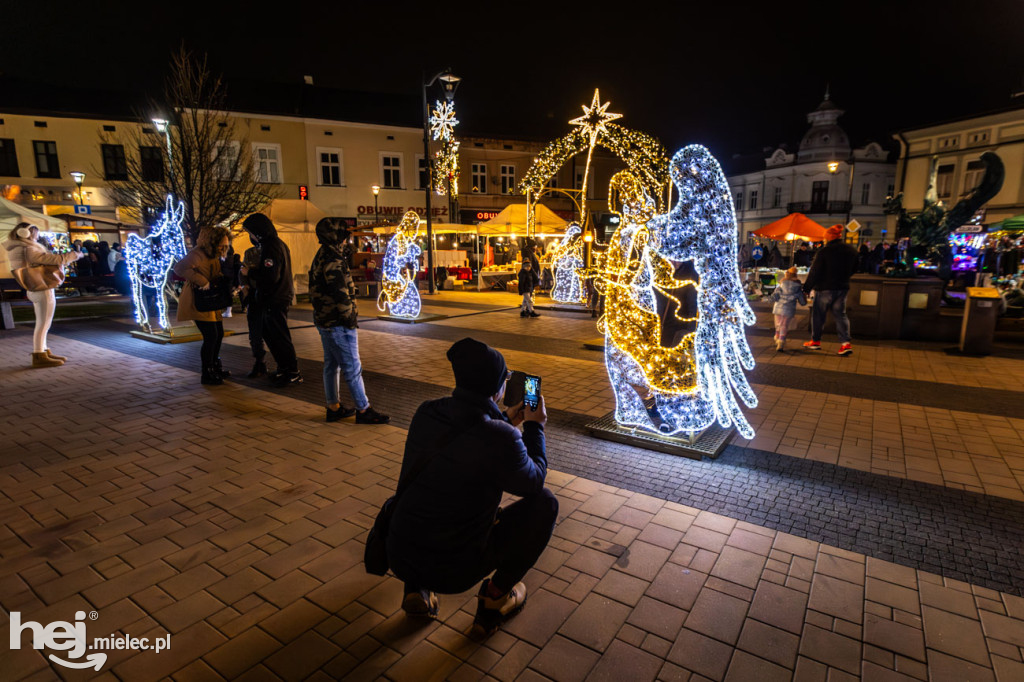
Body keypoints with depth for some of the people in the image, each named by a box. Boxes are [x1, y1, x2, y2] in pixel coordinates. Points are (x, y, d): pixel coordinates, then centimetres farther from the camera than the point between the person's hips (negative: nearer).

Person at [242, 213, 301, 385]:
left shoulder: (271, 247, -18)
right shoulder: (278, 243, 14)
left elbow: (270, 277, -26)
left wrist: (250, 272, -11)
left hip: (275, 300, -10)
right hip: (280, 297, 10)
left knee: (280, 338, -2)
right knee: (269, 334, 18)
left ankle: (293, 373, 6)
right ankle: (283, 368, 26)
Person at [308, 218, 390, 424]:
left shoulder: (322, 255, 13)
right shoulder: (332, 258, -20)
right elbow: (339, 291, -25)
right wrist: (350, 316, -16)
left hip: (324, 319, 11)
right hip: (337, 322, -11)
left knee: (331, 364, 16)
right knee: (352, 367, -3)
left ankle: (333, 407, 26)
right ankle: (363, 410, 5)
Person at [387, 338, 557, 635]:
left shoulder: (426, 413, -6)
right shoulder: (501, 438, -24)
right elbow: (532, 482, -3)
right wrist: (535, 427, 9)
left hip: (399, 557, 6)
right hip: (453, 571, -5)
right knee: (544, 502, 4)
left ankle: (417, 588, 22)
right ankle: (495, 598, 14)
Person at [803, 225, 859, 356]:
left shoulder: (824, 252, -16)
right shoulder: (851, 250, 3)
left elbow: (814, 272, -15)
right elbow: (853, 270, 14)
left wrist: (807, 288, -7)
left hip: (825, 288, -5)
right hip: (843, 288, 5)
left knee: (818, 315, 8)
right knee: (840, 314, 10)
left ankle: (815, 341, 16)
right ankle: (845, 343, -1)